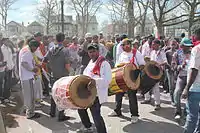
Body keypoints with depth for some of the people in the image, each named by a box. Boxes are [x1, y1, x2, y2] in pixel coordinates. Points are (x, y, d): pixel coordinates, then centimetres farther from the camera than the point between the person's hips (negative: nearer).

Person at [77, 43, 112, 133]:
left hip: (97, 94, -10)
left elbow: (107, 79, -25)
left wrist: (94, 81, -33)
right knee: (81, 108, 24)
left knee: (96, 115, -13)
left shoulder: (104, 63, -16)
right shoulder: (91, 62, 12)